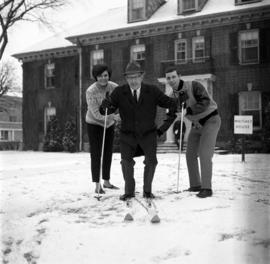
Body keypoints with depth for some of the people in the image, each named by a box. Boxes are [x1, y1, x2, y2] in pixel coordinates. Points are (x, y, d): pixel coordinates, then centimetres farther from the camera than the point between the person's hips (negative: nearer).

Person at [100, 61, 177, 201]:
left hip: (148, 134, 0)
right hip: (128, 134, 0)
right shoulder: (119, 92, -5)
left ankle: (147, 190, 9)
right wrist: (106, 105, -33)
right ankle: (129, 191, 6)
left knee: (151, 161, -13)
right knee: (126, 161, -15)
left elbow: (172, 104, 2)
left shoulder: (152, 91, -5)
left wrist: (165, 125, -1)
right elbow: (107, 109, -8)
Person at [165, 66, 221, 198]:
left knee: (204, 155, -16)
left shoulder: (194, 85, -21)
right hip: (196, 124, 8)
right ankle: (195, 185, 19)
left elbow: (206, 102, -32)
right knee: (190, 155, 7)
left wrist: (188, 110, -40)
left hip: (211, 120, -7)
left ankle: (207, 188, -11)